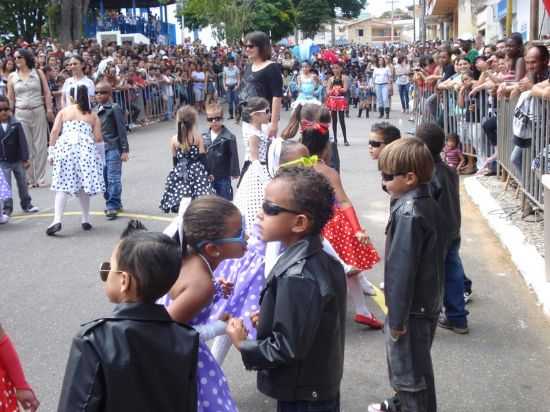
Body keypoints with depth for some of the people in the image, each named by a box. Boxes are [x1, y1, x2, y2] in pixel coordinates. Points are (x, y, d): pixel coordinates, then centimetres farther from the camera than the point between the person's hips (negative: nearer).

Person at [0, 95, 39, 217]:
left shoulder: (16, 124, -9)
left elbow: (22, 142, -6)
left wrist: (25, 159, -7)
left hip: (17, 160, 1)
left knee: (22, 183, 15)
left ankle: (26, 204, 30)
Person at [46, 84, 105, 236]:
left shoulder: (63, 112, 11)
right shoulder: (93, 115, 11)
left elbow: (55, 131, 2)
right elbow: (98, 138, 5)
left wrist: (51, 152, 7)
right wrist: (101, 157, 15)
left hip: (65, 148, 0)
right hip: (86, 150, 1)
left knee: (62, 186, -3)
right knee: (83, 187, 10)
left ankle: (57, 220, -15)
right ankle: (85, 220, 15)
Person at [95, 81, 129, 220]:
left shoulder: (114, 108, -9)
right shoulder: (96, 110, 11)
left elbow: (121, 129, -9)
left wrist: (124, 150, -12)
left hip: (113, 148, -7)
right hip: (100, 149, 7)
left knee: (113, 178, -8)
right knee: (104, 178, 11)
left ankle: (113, 206, -3)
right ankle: (114, 203, 22)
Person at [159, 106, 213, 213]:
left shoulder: (174, 139, -1)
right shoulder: (198, 137, -7)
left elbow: (175, 160, 7)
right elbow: (203, 158, -5)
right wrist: (206, 173, 4)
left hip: (180, 175, 2)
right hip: (197, 172, -2)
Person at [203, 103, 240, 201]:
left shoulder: (229, 137, -13)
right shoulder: (204, 137, 0)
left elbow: (233, 156, -9)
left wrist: (235, 173, -7)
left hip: (223, 176, -4)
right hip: (208, 177, 4)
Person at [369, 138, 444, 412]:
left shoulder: (407, 212, -25)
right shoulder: (427, 204, 5)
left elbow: (402, 268, -25)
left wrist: (397, 317, -19)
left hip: (412, 308, -10)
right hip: (427, 302, 10)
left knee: (410, 369, 4)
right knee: (404, 363, 27)